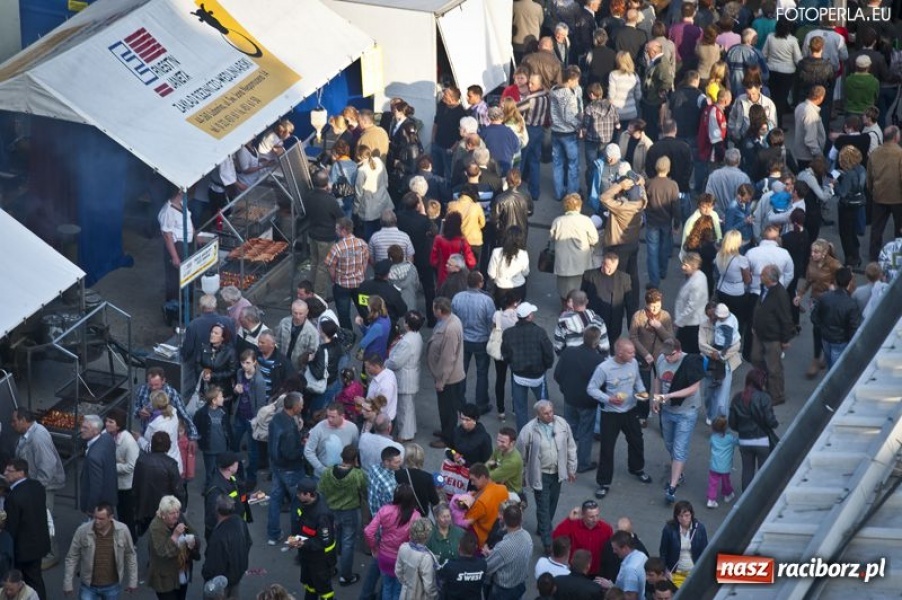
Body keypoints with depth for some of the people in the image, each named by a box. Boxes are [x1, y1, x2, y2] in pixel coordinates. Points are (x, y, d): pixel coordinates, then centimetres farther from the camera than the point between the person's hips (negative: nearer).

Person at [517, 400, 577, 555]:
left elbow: (571, 447, 4)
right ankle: (547, 543, 0)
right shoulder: (529, 430, -18)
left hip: (557, 472, 4)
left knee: (552, 504, 19)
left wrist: (571, 469, 8)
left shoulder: (562, 424, -8)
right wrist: (522, 476, 2)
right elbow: (521, 454, -6)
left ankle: (543, 528, 43)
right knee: (543, 507, -3)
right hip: (540, 474, -4)